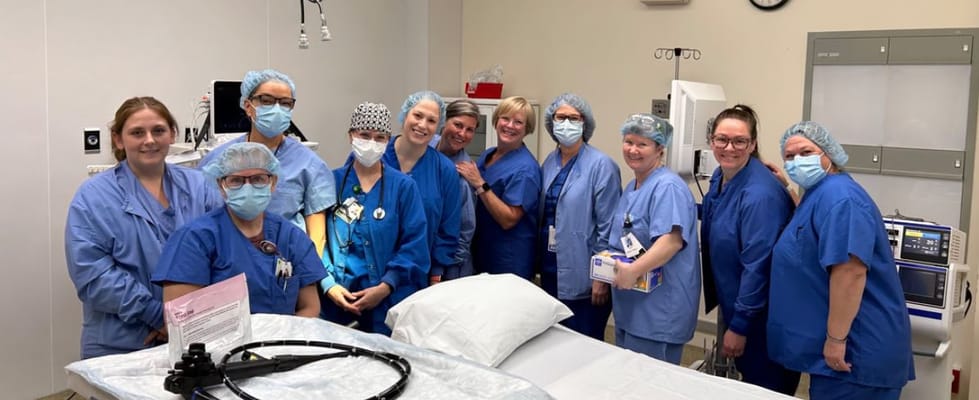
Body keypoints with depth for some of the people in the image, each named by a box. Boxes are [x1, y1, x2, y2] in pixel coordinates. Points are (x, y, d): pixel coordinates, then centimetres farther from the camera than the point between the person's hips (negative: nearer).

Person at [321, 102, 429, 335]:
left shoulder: (404, 187, 1)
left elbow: (414, 245, -4)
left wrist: (385, 287, -13)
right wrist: (328, 284, -12)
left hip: (390, 300, -1)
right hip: (336, 298, 1)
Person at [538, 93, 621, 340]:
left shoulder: (601, 166, -11)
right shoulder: (549, 163, 9)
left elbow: (608, 226, -13)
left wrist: (602, 277, -15)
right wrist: (537, 264, 12)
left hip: (582, 279, -6)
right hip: (551, 272, 6)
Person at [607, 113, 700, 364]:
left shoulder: (668, 187, -17)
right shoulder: (632, 186, 14)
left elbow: (672, 240, -30)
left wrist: (633, 270, -34)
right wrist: (614, 268, 10)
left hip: (659, 310, -10)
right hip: (629, 306, 10)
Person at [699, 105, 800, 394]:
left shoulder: (760, 193, -26)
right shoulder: (719, 178, 1)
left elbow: (757, 265, -25)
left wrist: (739, 325, -21)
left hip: (762, 313, -8)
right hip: (733, 302, 8)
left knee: (767, 387, 7)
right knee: (748, 382, 22)